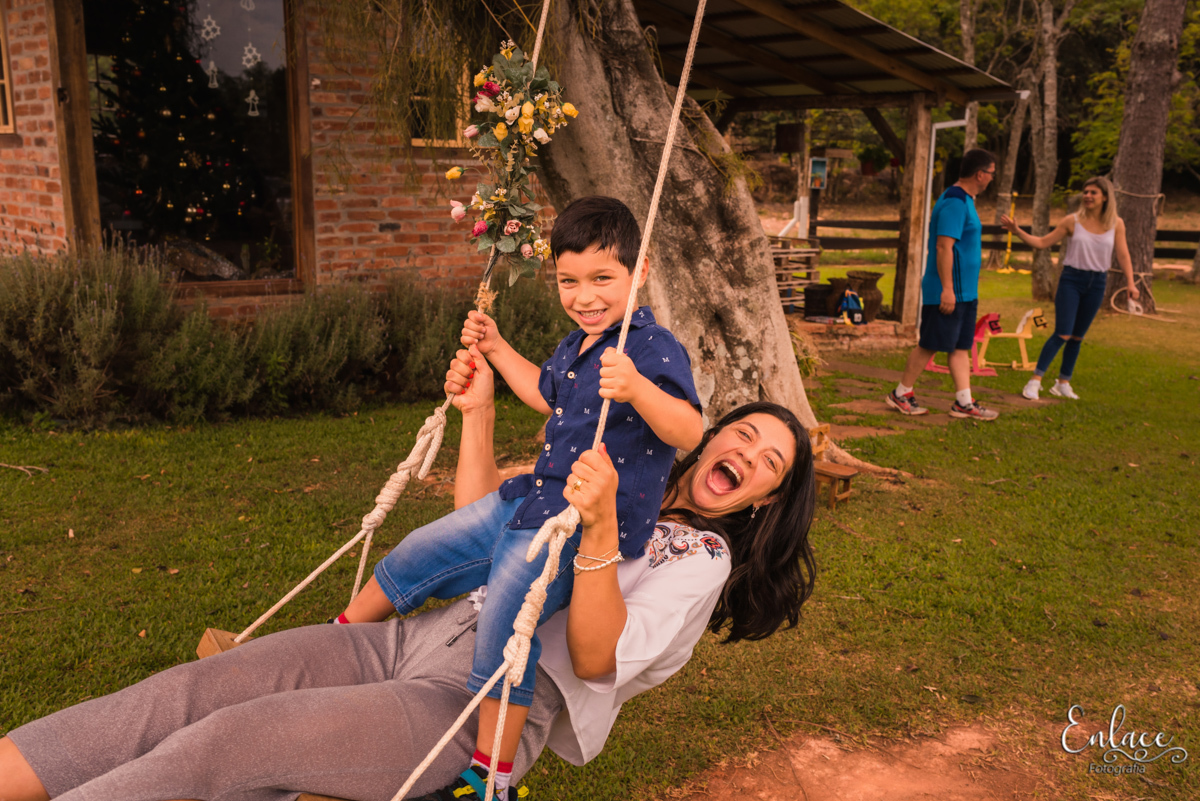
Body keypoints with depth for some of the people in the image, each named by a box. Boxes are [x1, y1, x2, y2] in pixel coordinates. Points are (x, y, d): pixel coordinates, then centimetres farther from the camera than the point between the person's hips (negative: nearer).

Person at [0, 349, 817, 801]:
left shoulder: (701, 558, 3)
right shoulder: (617, 479, 23)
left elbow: (596, 656, -13)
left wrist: (600, 526, -28)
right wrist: (479, 413, 11)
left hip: (482, 710, -6)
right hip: (412, 638, 7)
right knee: (183, 696, -11)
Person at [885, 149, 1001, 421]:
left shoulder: (963, 201, 16)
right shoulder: (955, 203, -17)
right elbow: (943, 247, -22)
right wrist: (947, 289, -24)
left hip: (964, 291, 10)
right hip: (948, 292, -10)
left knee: (961, 346, 9)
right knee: (929, 345, -2)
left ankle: (964, 403, 12)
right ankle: (900, 394, 10)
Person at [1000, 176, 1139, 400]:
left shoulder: (1116, 224, 2)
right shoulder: (1073, 221, -3)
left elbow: (1123, 256, 4)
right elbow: (1042, 242, 0)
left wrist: (1130, 283, -5)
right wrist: (1017, 230, -11)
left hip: (1097, 283, 2)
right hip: (1071, 279, -2)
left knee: (1077, 337, 10)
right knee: (1062, 334, -12)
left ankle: (1063, 383, 20)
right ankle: (1035, 380, -7)